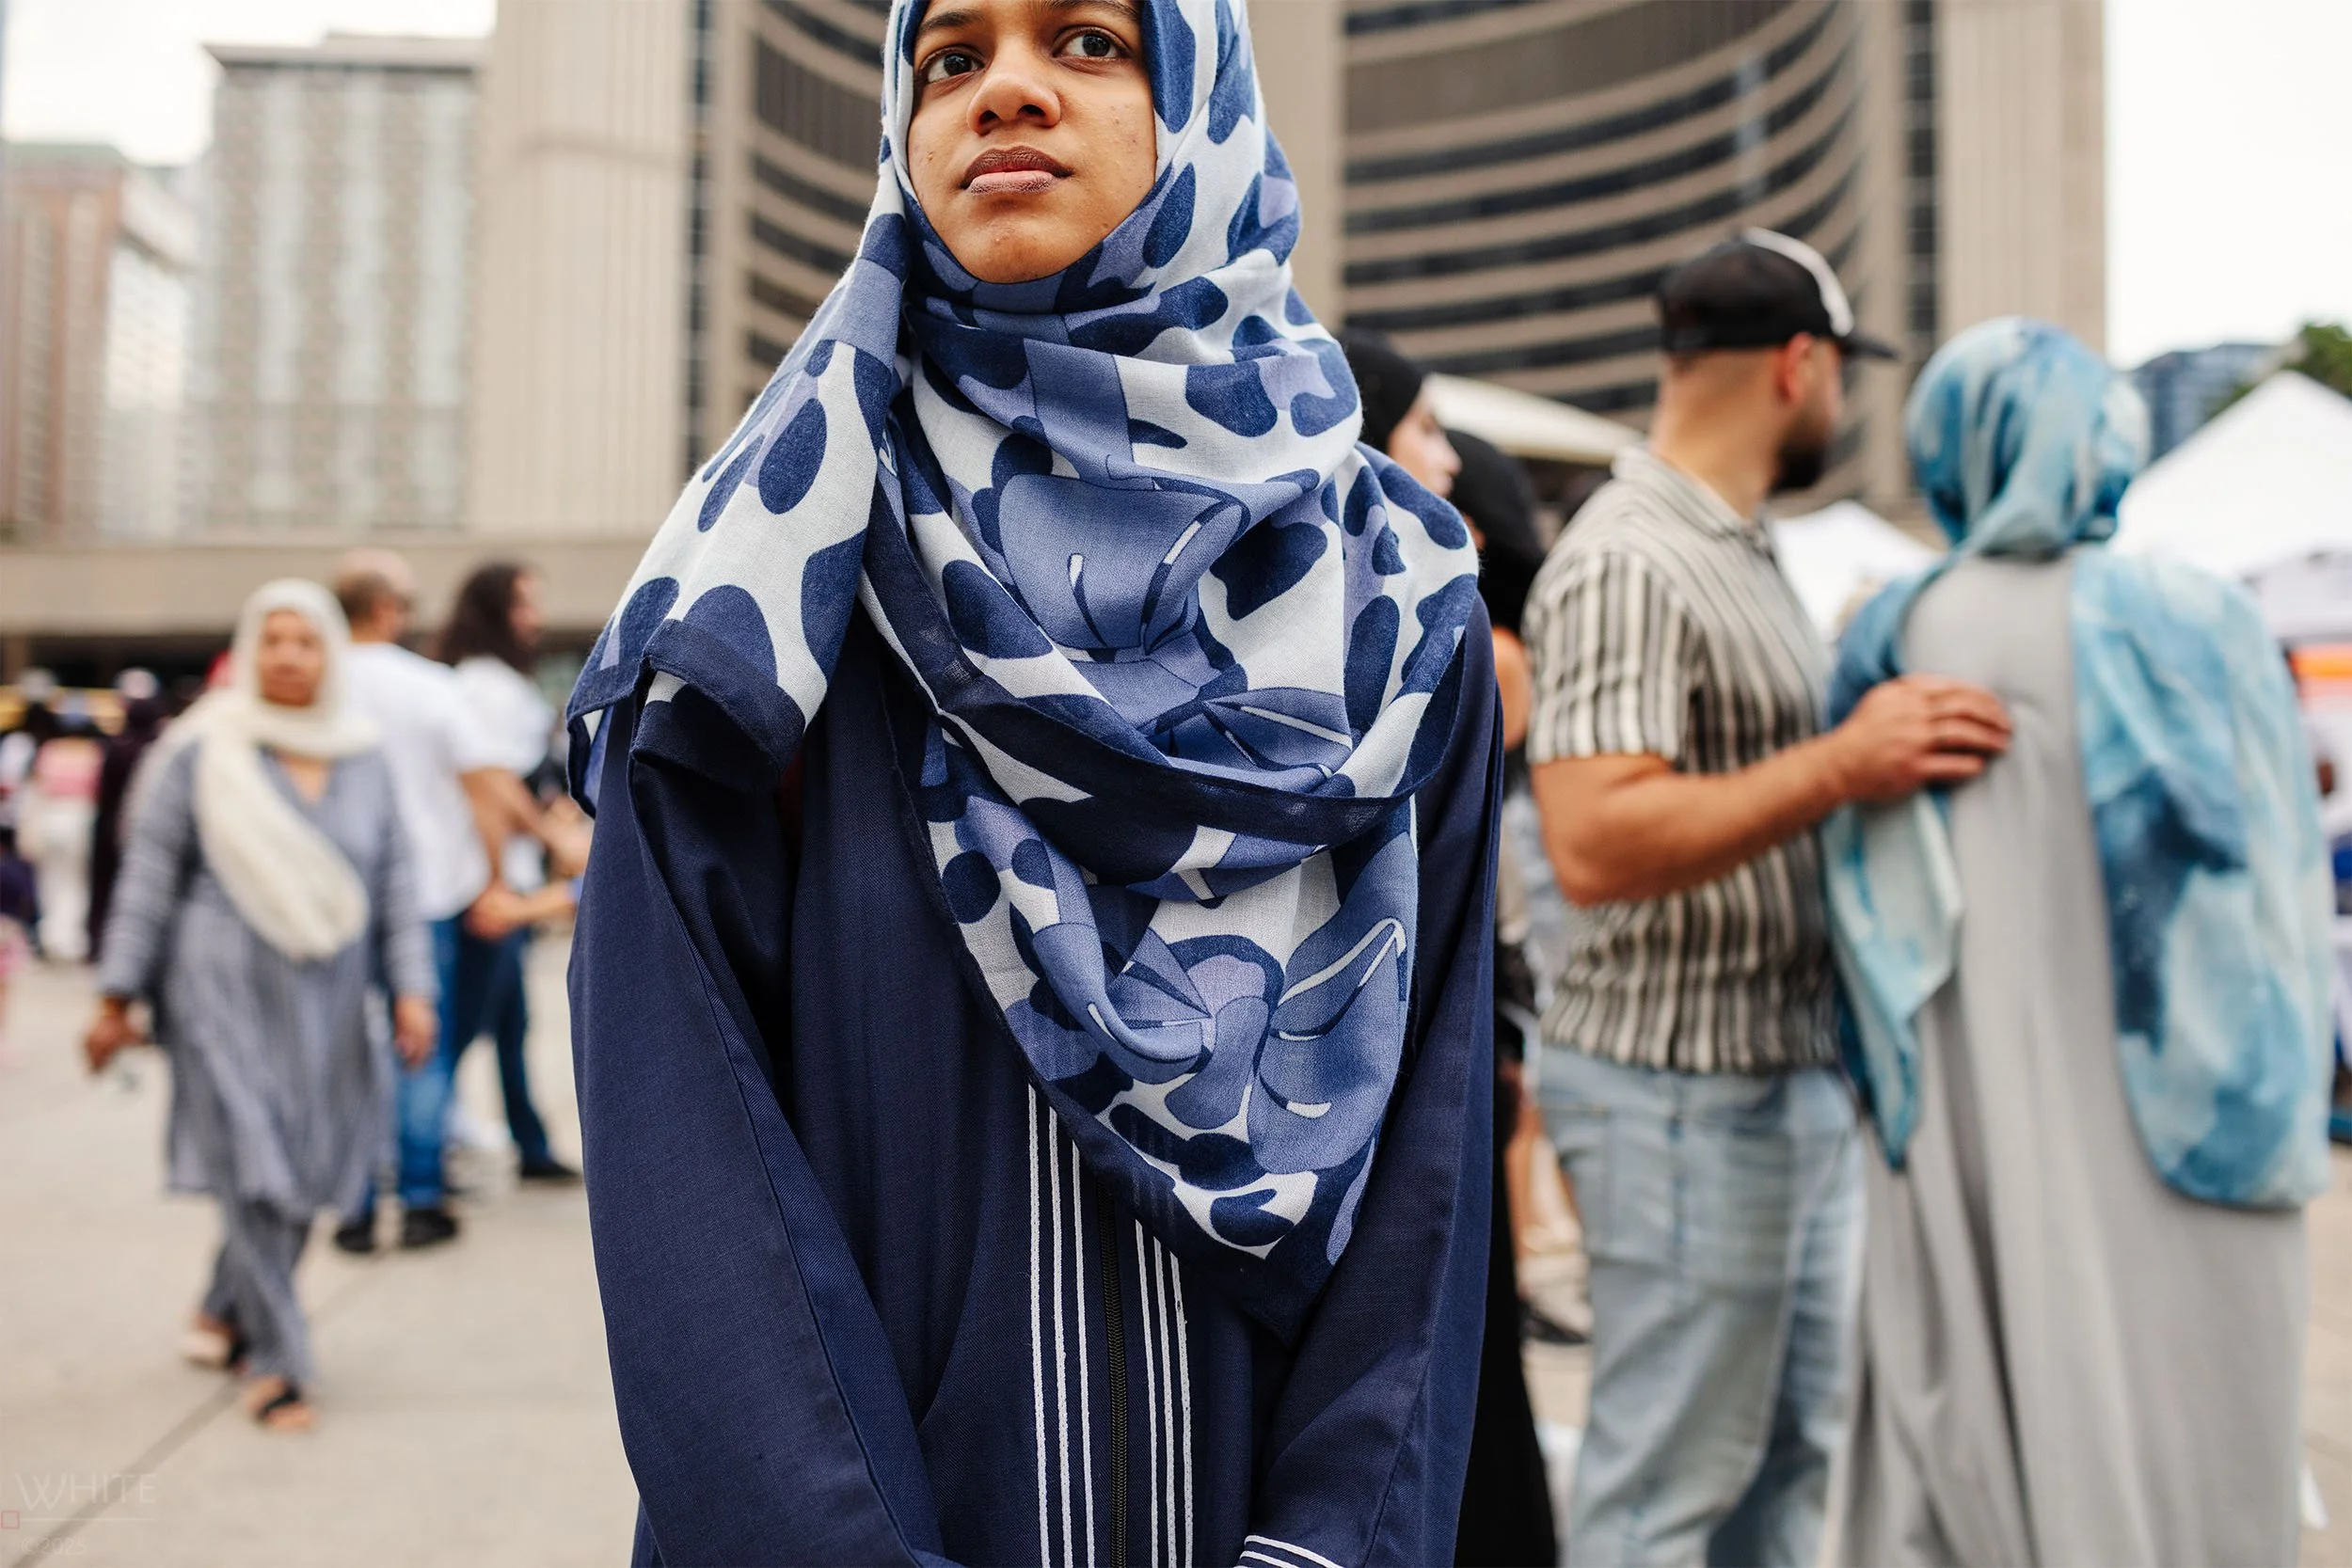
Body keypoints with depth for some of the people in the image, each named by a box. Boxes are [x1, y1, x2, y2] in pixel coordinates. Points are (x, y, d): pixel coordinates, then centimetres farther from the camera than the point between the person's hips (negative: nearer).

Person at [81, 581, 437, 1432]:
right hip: (229, 990, -4)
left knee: (304, 1171, 9)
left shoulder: (362, 759, 8)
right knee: (256, 1174, -5)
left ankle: (225, 1311, 35)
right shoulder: (208, 752, -2)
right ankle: (274, 1362, 9)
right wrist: (117, 995, -1)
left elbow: (395, 882, 10)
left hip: (330, 1000, 4)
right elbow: (150, 872, 0)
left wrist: (411, 990, 3)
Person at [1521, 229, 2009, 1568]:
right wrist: (1842, 765, -31)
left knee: (1791, 1449, 20)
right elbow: (1596, 844, -29)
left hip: (1794, 1071, 10)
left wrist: (1901, 739, 16)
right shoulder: (1627, 564, -18)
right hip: (1683, 1089, -10)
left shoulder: (1744, 550, 15)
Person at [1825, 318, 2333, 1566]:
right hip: (2165, 1138, -2)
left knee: (1955, 1445, 12)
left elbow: (1863, 922, 5)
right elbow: (2283, 888, 0)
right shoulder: (2197, 628, -9)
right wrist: (2274, 1102, 14)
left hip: (1966, 1133, 2)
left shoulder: (1888, 642, -3)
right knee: (2159, 1451, 10)